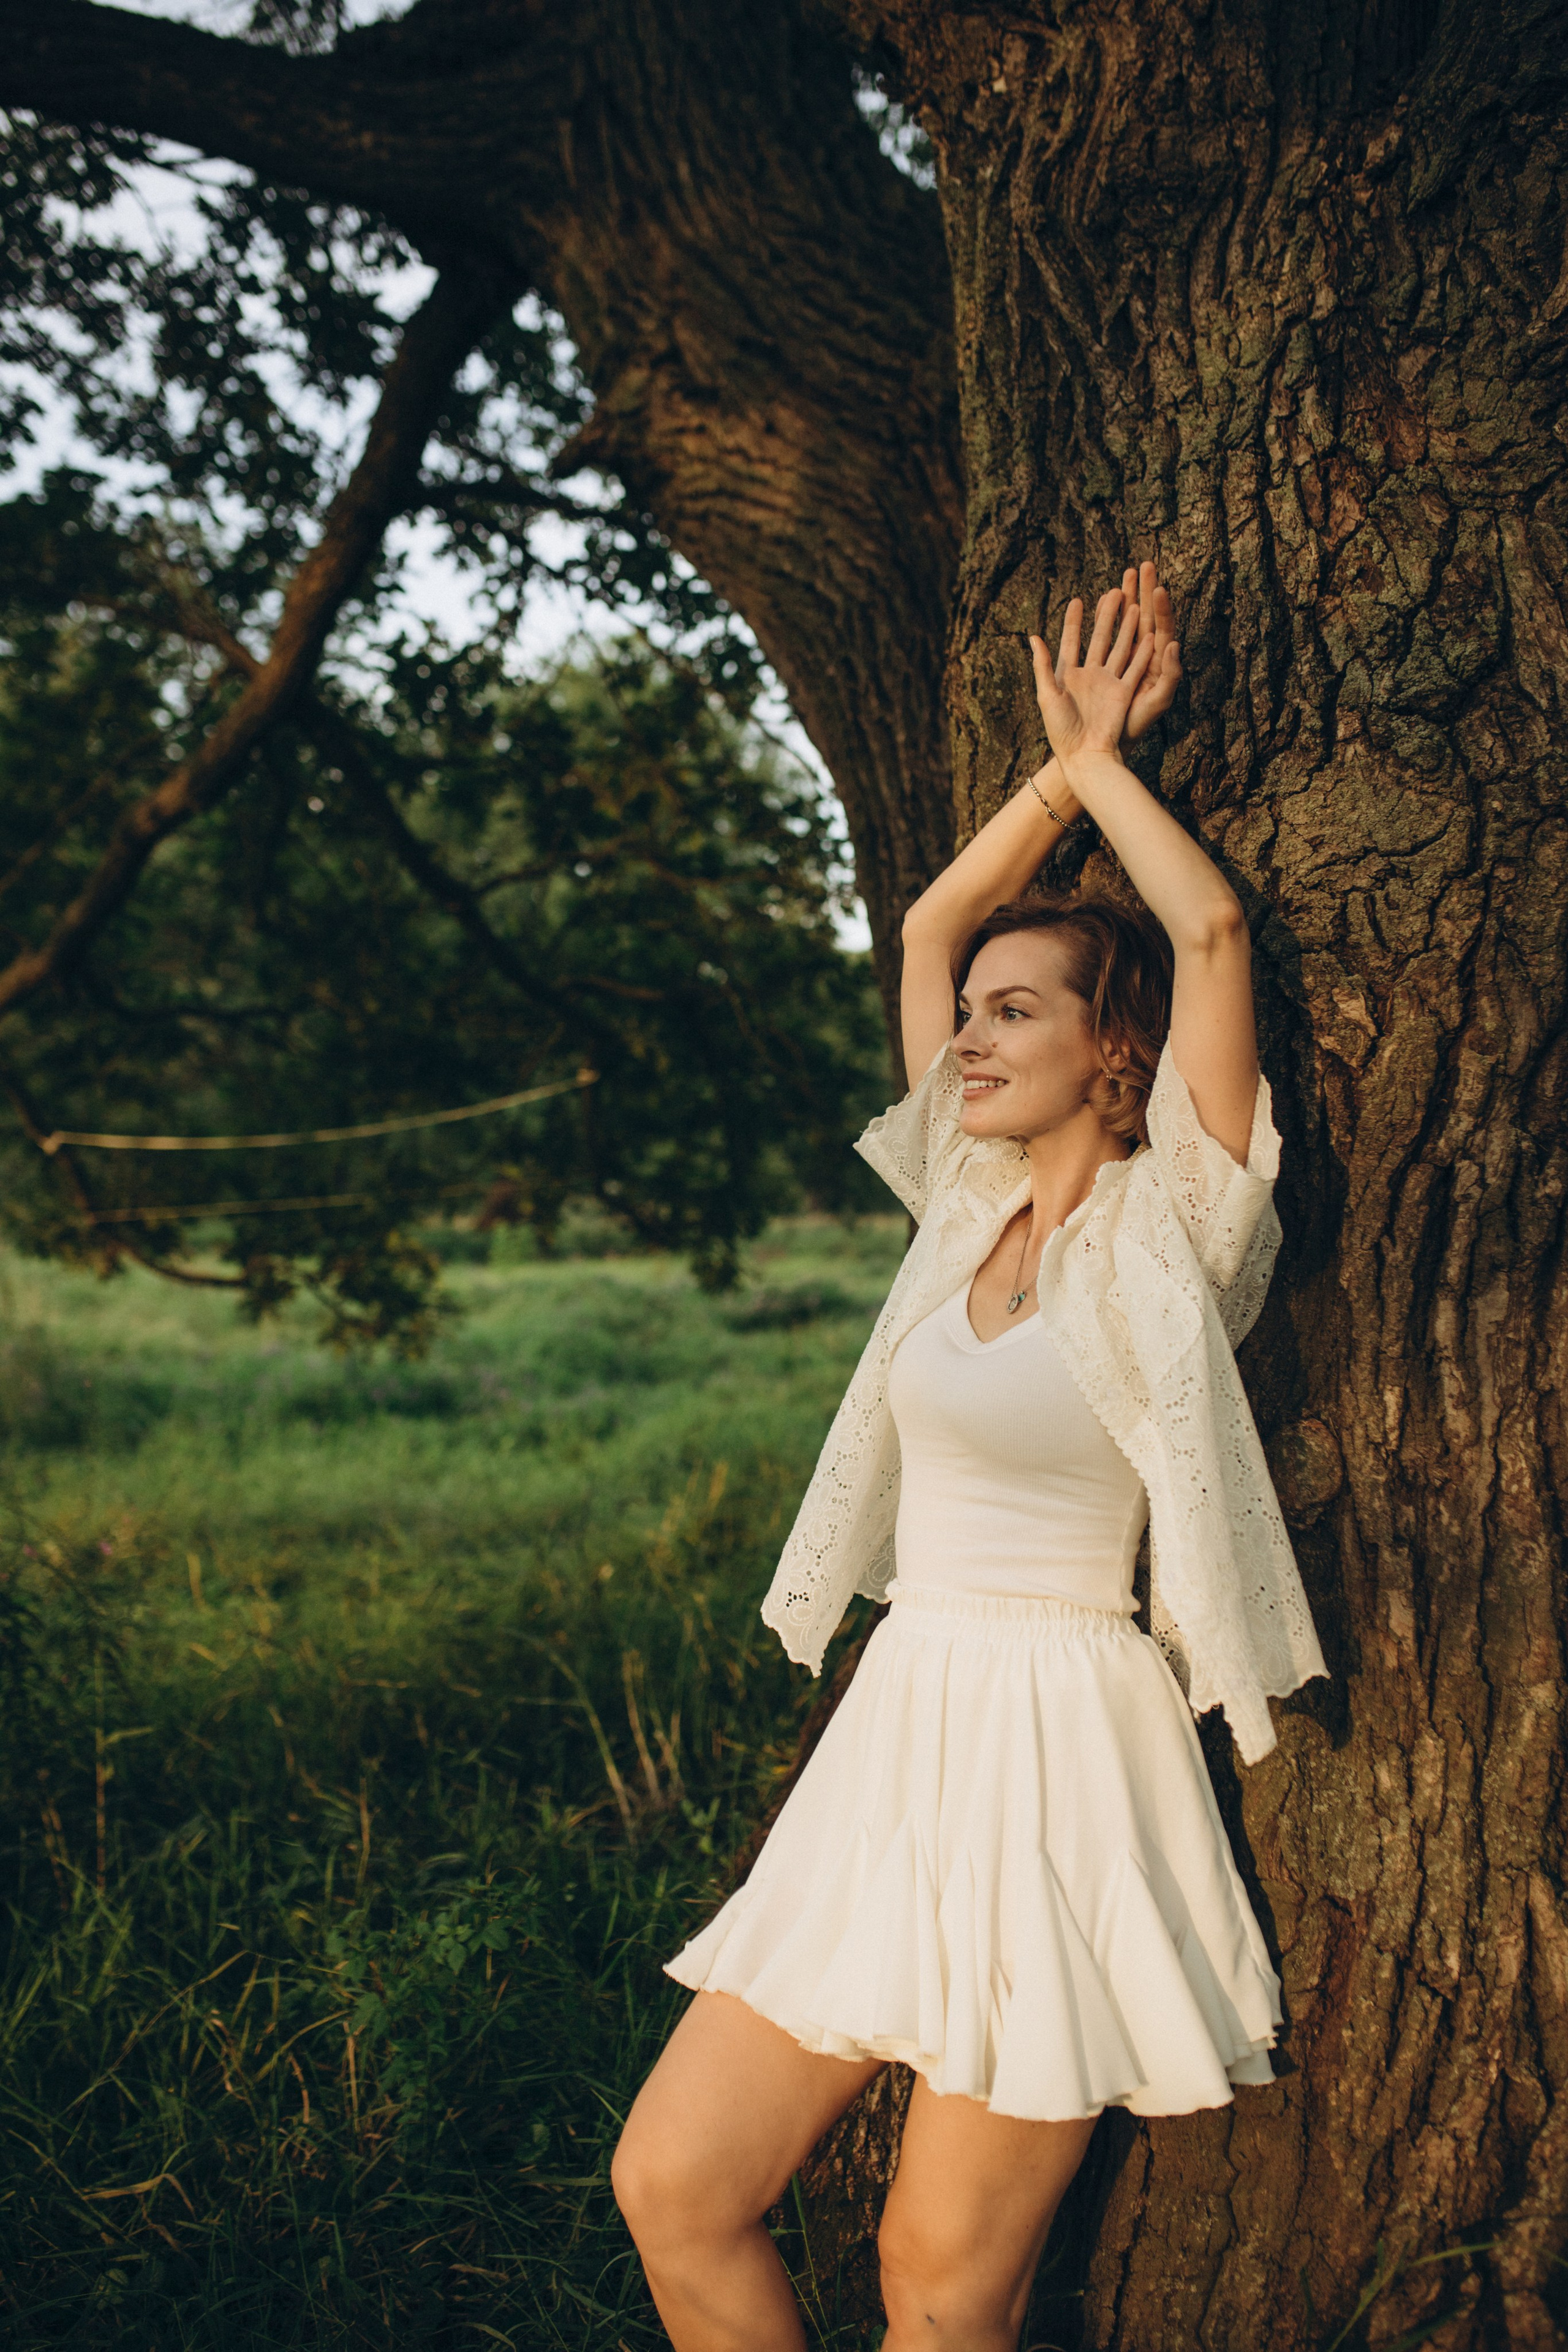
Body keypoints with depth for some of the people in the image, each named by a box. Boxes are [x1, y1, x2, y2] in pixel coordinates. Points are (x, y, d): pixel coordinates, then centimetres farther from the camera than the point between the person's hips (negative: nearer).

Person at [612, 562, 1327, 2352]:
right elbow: (929, 922, 18)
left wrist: (1103, 765, 0)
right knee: (673, 2186, 3)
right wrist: (1063, 768, 15)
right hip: (897, 1735, 7)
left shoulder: (1165, 1231, -6)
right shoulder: (974, 1206, 11)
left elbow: (1209, 929, -15)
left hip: (1060, 1752, -6)